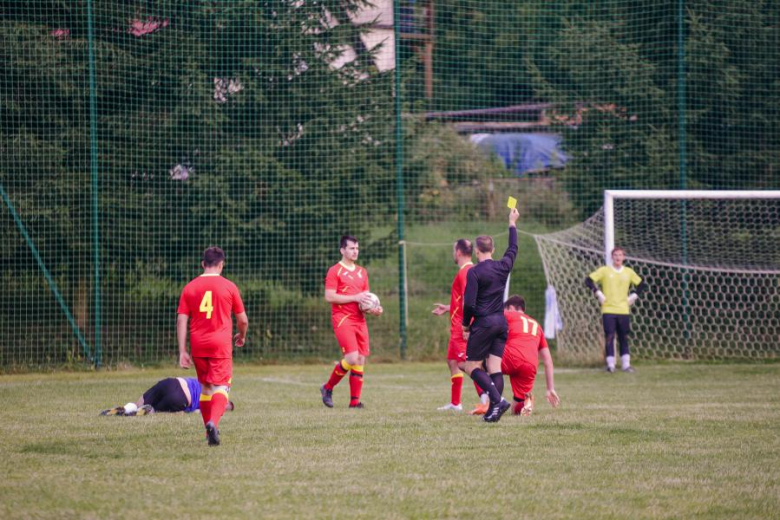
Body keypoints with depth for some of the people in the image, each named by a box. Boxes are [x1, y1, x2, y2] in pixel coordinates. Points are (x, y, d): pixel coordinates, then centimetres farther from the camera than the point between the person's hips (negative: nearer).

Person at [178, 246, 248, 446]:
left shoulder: (190, 287, 6)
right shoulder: (229, 287, 0)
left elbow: (181, 320, 1)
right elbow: (242, 320, 7)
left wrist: (182, 351, 2)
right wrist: (242, 336, 28)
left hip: (197, 345, 3)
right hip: (220, 343, -3)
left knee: (206, 387, 17)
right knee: (220, 387, -5)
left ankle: (210, 431, 22)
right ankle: (213, 422, -30)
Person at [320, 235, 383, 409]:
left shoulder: (362, 272, 18)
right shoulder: (335, 271, -3)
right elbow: (329, 297, -12)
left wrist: (373, 309, 3)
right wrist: (355, 298, -16)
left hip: (359, 320, 7)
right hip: (342, 319, -7)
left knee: (361, 360, 0)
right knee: (352, 357, -19)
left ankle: (355, 401, 3)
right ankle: (328, 388, 1)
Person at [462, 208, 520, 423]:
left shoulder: (474, 272, -11)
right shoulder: (503, 267, 5)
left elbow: (469, 303, -14)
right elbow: (513, 249, 26)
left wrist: (466, 323, 2)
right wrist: (512, 224, 37)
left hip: (483, 324, -6)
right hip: (501, 322, 6)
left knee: (472, 367, 1)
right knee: (495, 368, 4)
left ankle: (497, 399, -17)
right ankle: (494, 411, -3)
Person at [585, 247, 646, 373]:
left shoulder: (629, 272, 9)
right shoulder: (604, 270, 1)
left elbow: (640, 284, 21)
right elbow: (589, 280, 0)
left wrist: (633, 296, 10)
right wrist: (598, 294, -5)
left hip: (623, 310, 2)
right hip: (608, 310, -2)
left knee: (624, 338, 4)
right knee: (609, 336, -7)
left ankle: (626, 364, 8)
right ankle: (610, 364, -4)